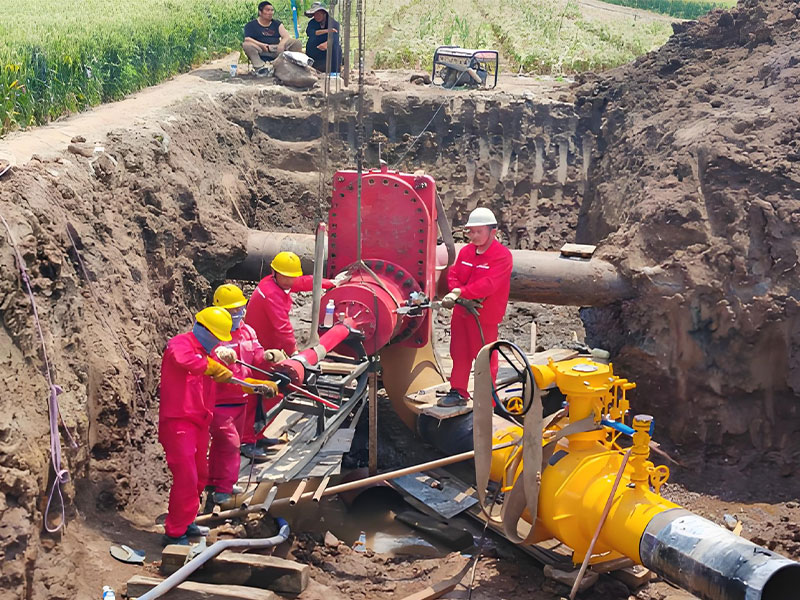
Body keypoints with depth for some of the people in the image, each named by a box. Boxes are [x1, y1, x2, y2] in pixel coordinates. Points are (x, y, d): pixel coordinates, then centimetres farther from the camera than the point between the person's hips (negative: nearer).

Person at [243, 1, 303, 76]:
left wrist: (282, 43, -20)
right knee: (246, 45, -34)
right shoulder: (251, 25, 7)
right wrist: (261, 45, -25)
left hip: (276, 49, 3)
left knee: (297, 43, -14)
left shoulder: (277, 24, 17)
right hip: (261, 51, -3)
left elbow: (286, 36, 5)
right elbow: (247, 39, -9)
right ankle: (261, 67, -38)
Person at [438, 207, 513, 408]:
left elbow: (487, 284, -26)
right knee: (459, 354, 13)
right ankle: (458, 392, 26)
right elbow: (453, 275, 3)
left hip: (485, 316, -6)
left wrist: (459, 293, -32)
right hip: (461, 313, 6)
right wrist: (461, 299, -16)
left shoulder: (502, 256, -15)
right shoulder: (466, 251, 6)